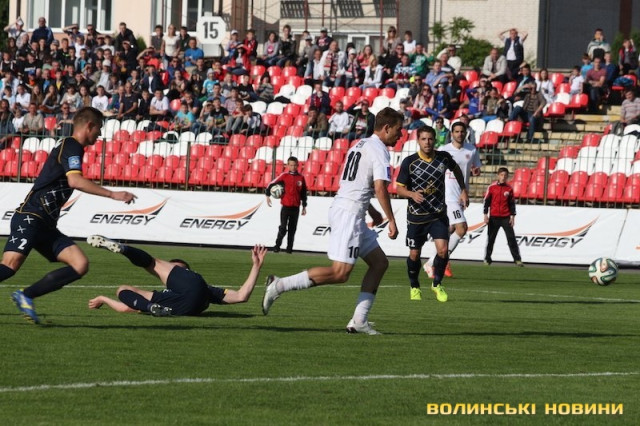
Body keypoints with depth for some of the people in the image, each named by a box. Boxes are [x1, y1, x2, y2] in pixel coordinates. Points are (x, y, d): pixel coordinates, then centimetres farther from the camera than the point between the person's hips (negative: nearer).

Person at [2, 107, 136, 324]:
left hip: (46, 225, 10)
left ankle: (25, 296, -6)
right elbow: (75, 181, -22)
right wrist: (112, 194, -23)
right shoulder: (72, 146, -7)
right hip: (30, 218, -10)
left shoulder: (68, 147, 23)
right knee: (11, 265, -26)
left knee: (80, 265, -5)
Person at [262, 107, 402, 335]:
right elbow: (380, 188, -18)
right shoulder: (379, 150, -9)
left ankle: (359, 320, 8)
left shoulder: (360, 145, 20)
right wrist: (391, 220, -13)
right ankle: (280, 285, -14)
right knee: (340, 273, -14)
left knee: (379, 262, 13)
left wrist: (371, 210, 38)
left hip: (342, 208, 10)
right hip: (349, 213, -10)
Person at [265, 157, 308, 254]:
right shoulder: (284, 176, -2)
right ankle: (277, 245, 7)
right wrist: (267, 195, -6)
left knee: (292, 229, 6)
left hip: (295, 208, 2)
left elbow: (303, 193, 11)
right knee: (283, 228, -6)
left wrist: (304, 206, 11)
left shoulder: (301, 178, 5)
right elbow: (271, 184, 2)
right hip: (285, 206, -2)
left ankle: (289, 248, 13)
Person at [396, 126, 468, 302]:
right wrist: (412, 194, -26)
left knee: (443, 250, -13)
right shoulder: (409, 162, -11)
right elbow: (399, 187, -6)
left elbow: (456, 169, 20)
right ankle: (415, 287, 29)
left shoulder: (444, 157, -3)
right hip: (416, 215, -1)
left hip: (438, 214, 1)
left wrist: (463, 190, 16)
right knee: (414, 254, 5)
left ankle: (437, 284, 10)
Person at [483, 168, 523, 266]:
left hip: (506, 218, 0)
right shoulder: (492, 187, 1)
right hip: (493, 217, 0)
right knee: (490, 239, 5)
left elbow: (512, 203, 9)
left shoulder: (509, 189, 4)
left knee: (511, 238, -5)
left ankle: (517, 259, -6)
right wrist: (485, 215, -1)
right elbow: (487, 201, 4)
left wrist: (512, 216, 2)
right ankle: (487, 259, 17)